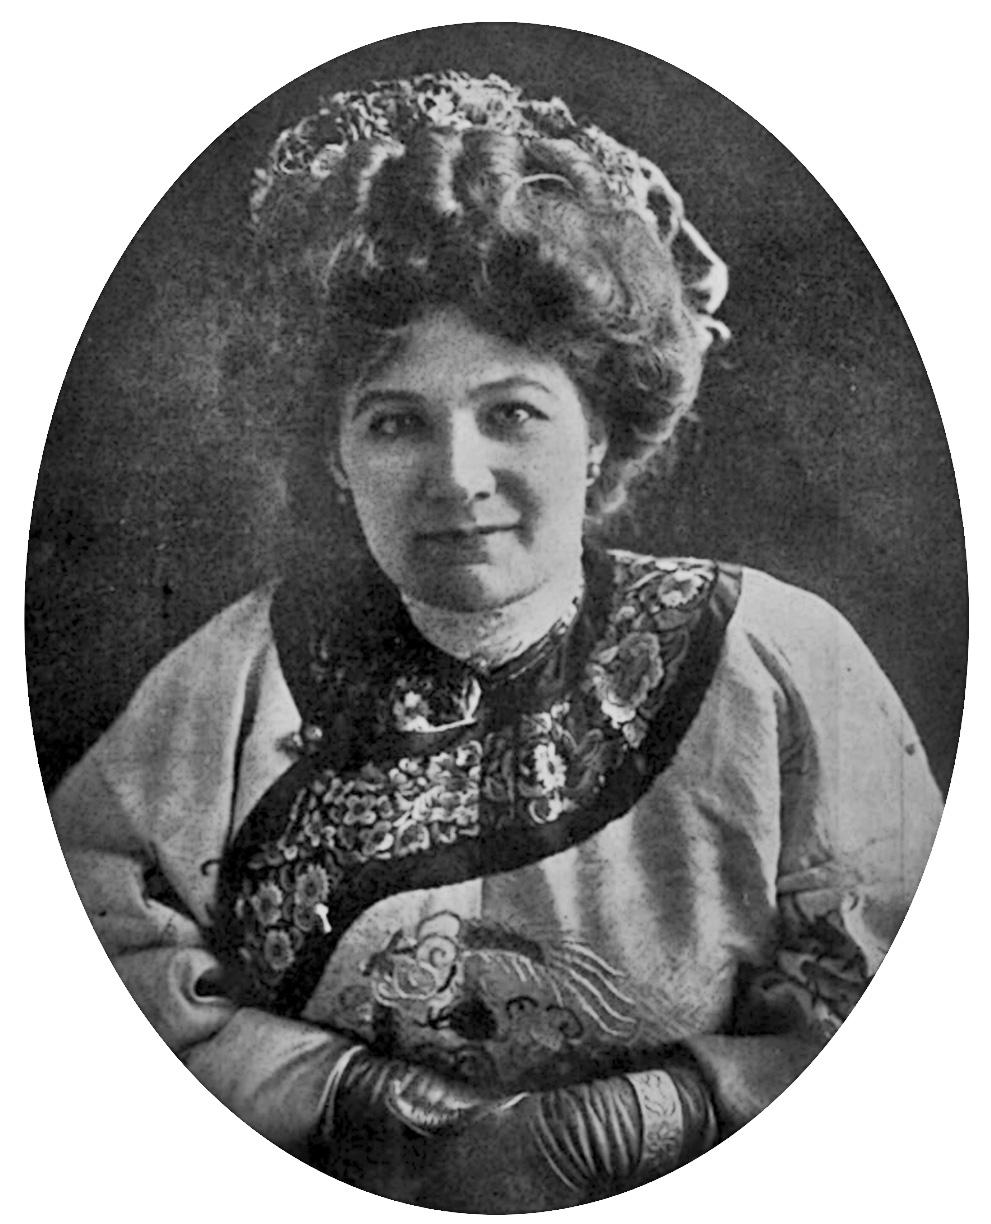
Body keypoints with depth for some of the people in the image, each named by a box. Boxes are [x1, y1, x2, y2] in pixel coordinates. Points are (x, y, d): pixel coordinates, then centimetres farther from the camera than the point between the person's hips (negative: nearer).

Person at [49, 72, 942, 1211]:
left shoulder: (779, 664, -5)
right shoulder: (242, 675, -1)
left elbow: (911, 1015, -5)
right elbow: (93, 952, -3)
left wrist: (620, 1126, -15)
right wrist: (362, 1102, -13)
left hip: (679, 1209, 0)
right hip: (326, 1208, 1)